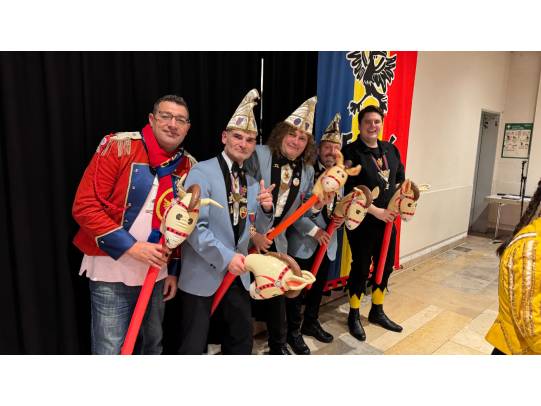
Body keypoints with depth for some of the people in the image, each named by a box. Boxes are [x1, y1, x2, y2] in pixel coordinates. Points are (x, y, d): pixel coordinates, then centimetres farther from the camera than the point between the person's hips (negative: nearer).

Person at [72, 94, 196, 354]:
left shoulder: (188, 166, 3)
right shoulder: (118, 147, -11)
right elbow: (85, 206, -15)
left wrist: (174, 270, 11)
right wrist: (130, 246, -20)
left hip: (156, 272, 5)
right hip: (111, 272, -4)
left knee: (152, 345, 21)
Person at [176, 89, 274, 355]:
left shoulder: (252, 183, 8)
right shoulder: (202, 172, -11)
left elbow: (258, 231, 9)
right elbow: (194, 226, -18)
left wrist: (266, 209, -10)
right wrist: (225, 257, -19)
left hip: (238, 274, 6)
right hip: (202, 275, -6)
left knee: (242, 340, 19)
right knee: (194, 346, 8)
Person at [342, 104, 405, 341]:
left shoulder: (390, 149, 8)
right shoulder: (352, 152, -11)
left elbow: (400, 179, 17)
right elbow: (351, 191, -17)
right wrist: (376, 210, -18)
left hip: (388, 219, 7)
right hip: (362, 221, -6)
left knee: (385, 266, 15)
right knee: (361, 267, 5)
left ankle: (377, 312, 36)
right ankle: (354, 316, 25)